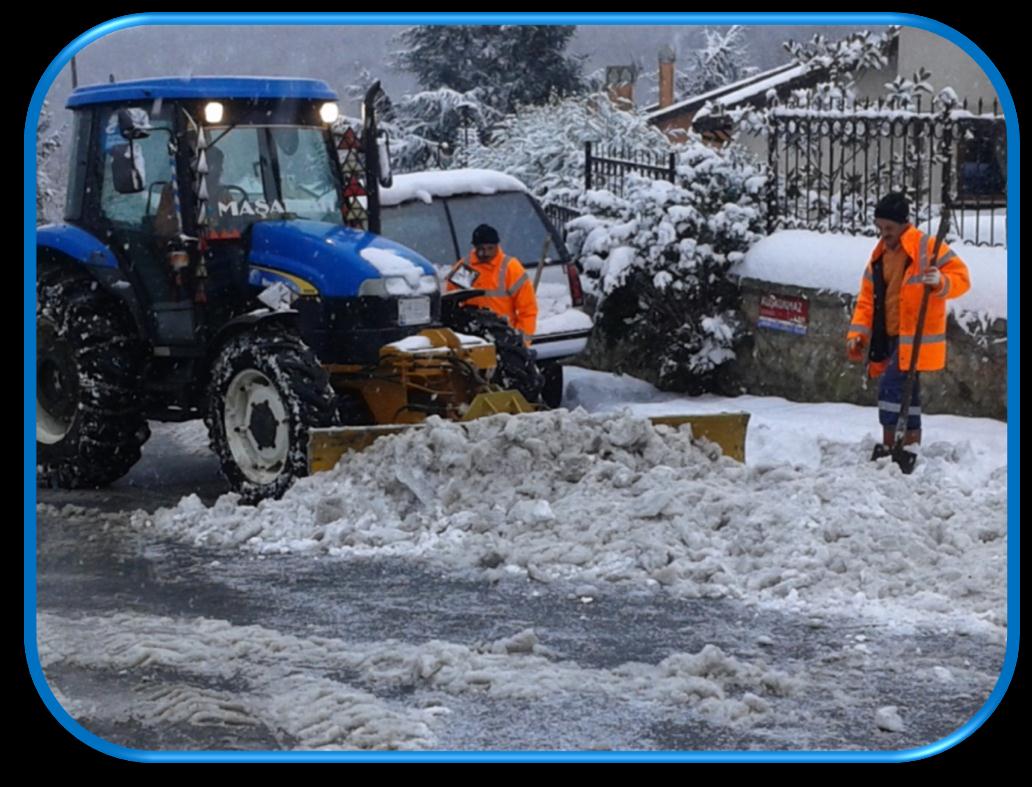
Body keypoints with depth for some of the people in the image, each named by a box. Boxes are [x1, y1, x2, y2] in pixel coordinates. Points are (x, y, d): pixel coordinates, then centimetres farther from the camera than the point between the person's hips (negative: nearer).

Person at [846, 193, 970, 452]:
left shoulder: (927, 248, -10)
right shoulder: (879, 255, 11)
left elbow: (960, 277, -11)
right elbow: (868, 298, 12)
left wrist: (940, 281, -33)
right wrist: (857, 333, 1)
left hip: (916, 336, -7)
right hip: (891, 337, 7)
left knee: (891, 387, -17)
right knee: (906, 392, 14)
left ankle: (888, 447, -14)